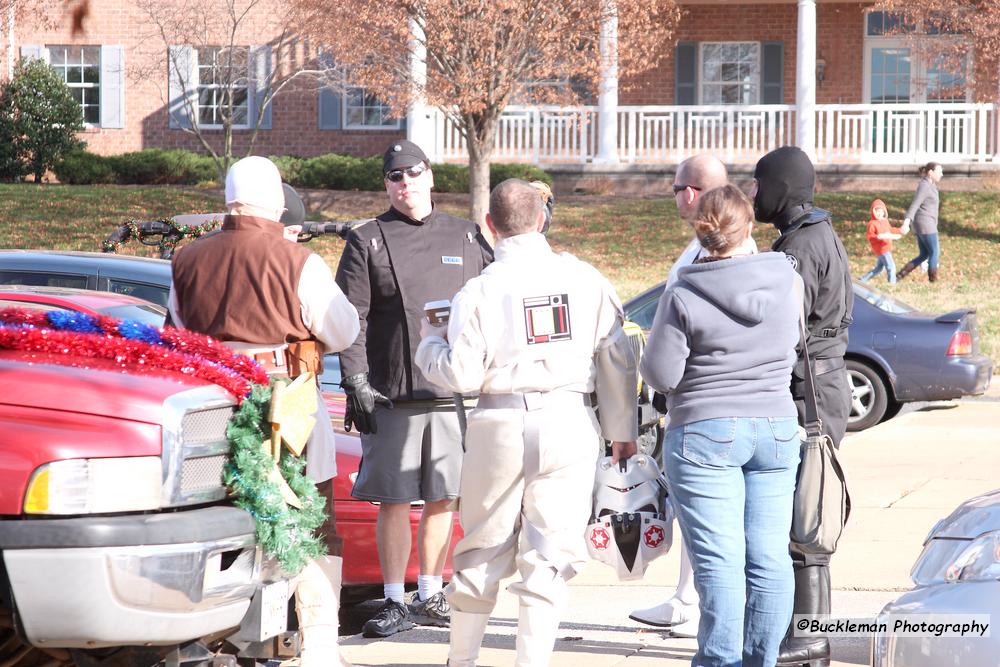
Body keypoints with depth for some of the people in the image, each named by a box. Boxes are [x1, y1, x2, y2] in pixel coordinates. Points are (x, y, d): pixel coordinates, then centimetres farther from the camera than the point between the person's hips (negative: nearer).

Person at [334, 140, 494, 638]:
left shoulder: (467, 238, 12)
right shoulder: (367, 243, 4)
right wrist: (356, 383, -8)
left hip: (454, 392, 2)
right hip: (391, 395, -2)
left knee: (441, 500, 8)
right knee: (393, 501, 0)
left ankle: (431, 596, 19)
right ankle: (394, 604, 7)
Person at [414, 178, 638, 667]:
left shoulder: (481, 290, -6)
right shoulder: (586, 279, 0)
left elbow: (461, 374, -7)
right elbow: (617, 360, 3)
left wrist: (429, 344, 13)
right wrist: (622, 429, 13)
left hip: (501, 425, -1)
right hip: (569, 425, 1)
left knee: (484, 548, 13)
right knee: (550, 553, 5)